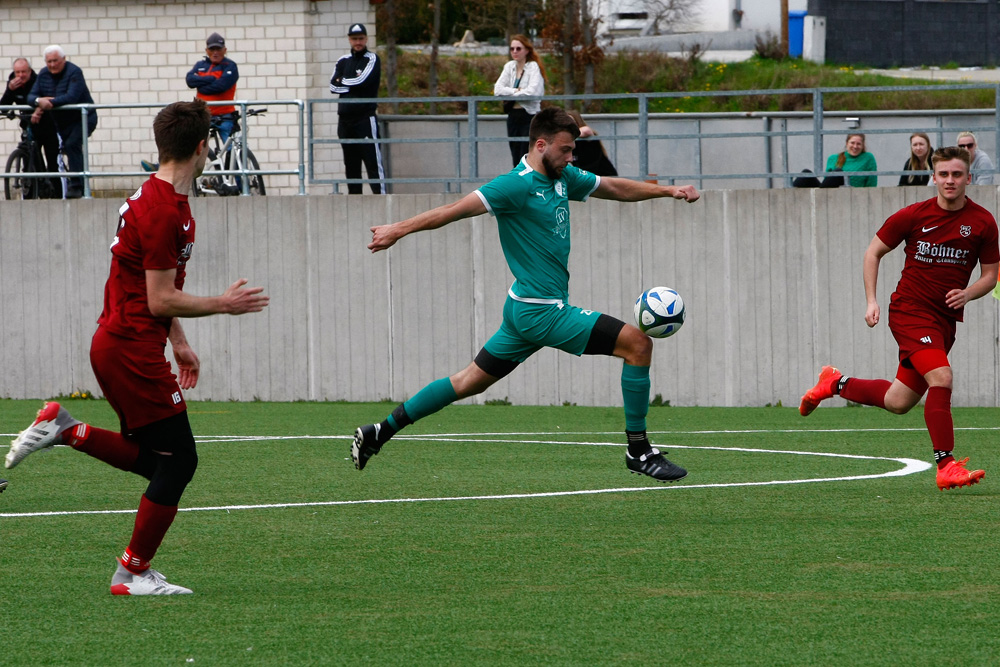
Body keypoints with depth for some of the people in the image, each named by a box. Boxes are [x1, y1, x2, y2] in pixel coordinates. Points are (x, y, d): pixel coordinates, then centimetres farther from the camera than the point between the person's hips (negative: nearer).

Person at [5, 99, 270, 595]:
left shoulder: (157, 197, 13)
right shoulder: (164, 211, -20)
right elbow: (161, 300, -20)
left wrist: (178, 343, 24)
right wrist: (223, 305, -8)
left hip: (115, 344, 10)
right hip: (133, 351, -10)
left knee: (154, 460, 14)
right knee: (177, 459, -4)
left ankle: (64, 430, 9)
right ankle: (133, 573, 1)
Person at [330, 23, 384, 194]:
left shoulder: (372, 59, -1)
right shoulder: (343, 61, 14)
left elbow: (361, 82, -16)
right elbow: (333, 86, 2)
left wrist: (343, 81, -1)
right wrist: (353, 85, -10)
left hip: (365, 117, -6)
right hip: (345, 119, 6)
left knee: (372, 160, -12)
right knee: (350, 163, 9)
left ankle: (380, 194, -16)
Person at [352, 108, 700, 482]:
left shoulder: (562, 178, 11)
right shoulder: (518, 185, -16)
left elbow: (616, 188, 24)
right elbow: (457, 210, -19)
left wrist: (668, 191, 18)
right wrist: (400, 229, -23)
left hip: (527, 310, 10)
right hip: (542, 311, -10)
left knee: (471, 381, 17)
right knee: (637, 344, -11)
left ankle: (380, 432, 21)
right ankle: (638, 450, -4)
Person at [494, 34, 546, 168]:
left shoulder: (533, 67, -5)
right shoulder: (509, 66, 11)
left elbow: (532, 92, -20)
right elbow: (497, 89, 0)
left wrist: (511, 94, -7)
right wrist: (517, 91, -11)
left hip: (530, 116, -6)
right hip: (513, 116, 6)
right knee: (516, 160, 6)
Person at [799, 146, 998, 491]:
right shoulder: (913, 216, -7)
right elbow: (874, 252, 6)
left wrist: (968, 293, -12)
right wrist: (871, 301, -3)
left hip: (945, 319, 4)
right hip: (910, 310, -4)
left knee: (898, 403, 10)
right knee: (941, 378, -25)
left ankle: (835, 383, 35)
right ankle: (946, 466, -22)